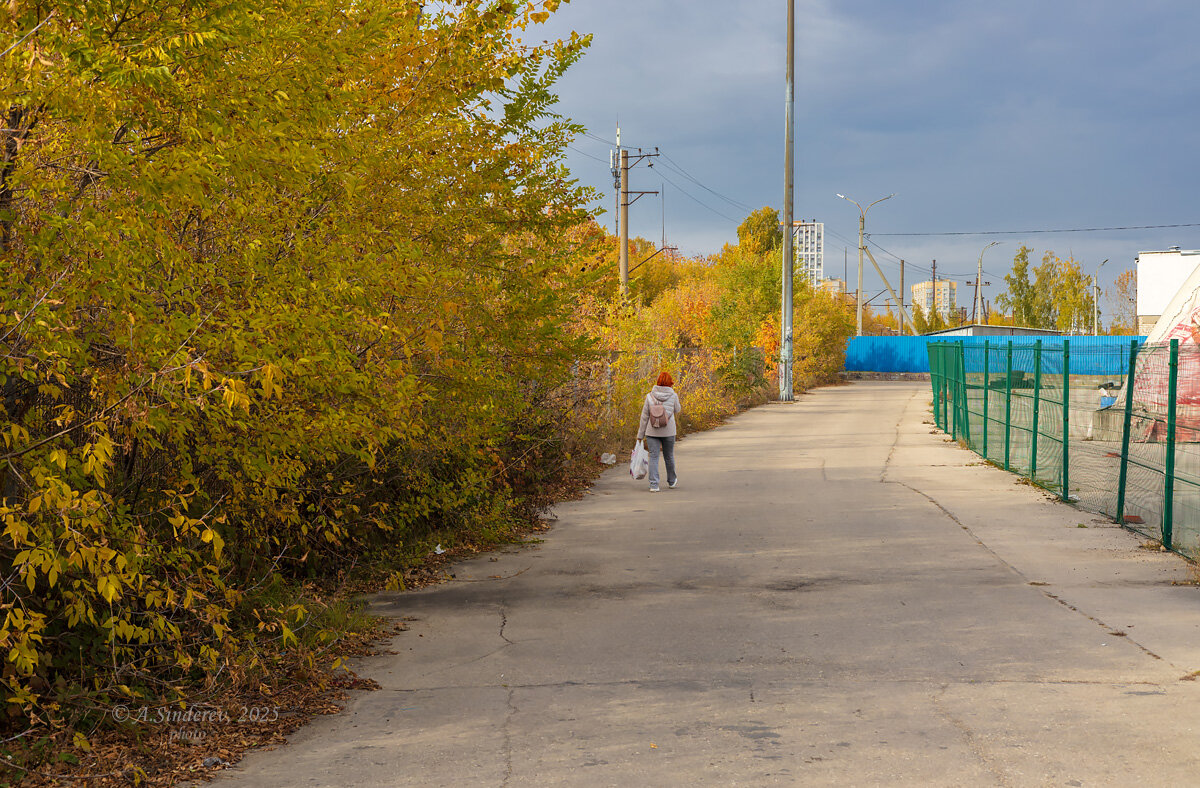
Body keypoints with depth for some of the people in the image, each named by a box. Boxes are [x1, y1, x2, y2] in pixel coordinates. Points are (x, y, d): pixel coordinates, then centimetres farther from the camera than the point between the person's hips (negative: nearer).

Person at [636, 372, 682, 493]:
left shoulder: (650, 396, -5)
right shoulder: (673, 396, -5)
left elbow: (644, 416, -2)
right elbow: (677, 411, 12)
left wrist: (640, 435, 5)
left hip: (652, 431, -1)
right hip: (669, 431, 1)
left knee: (654, 458, 1)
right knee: (669, 456, 17)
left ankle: (654, 485, -7)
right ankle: (671, 481, 35)